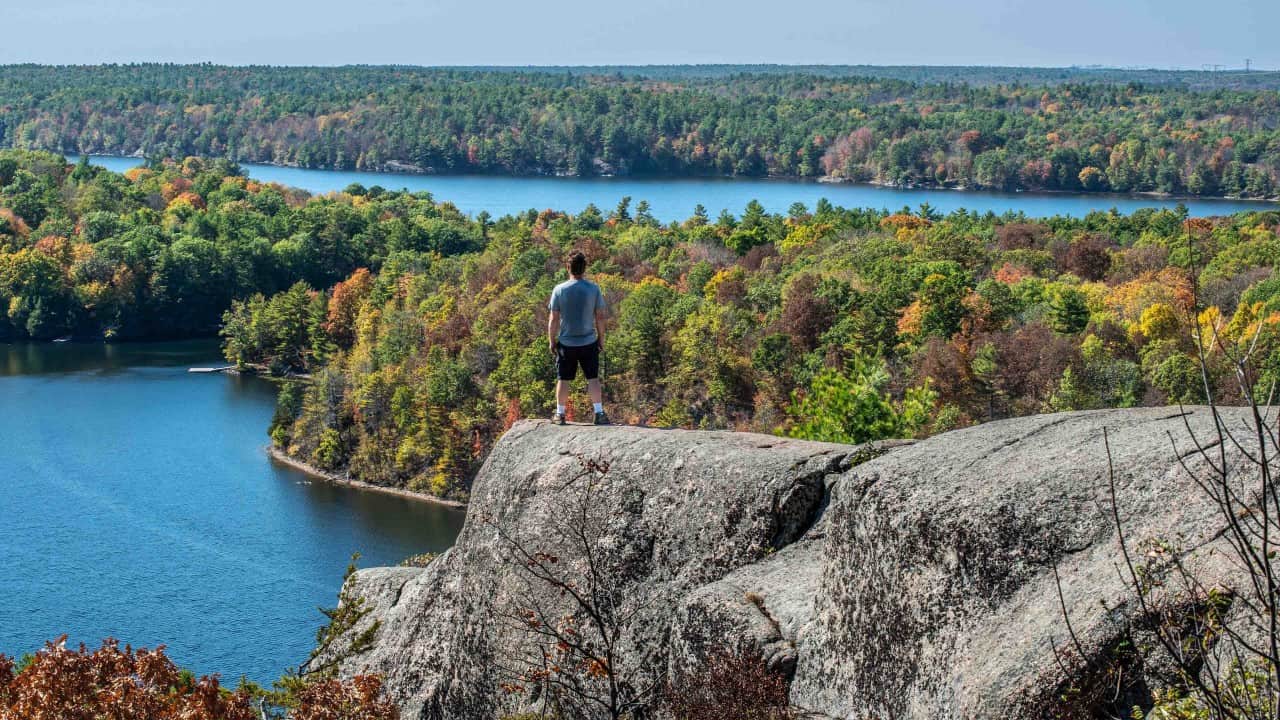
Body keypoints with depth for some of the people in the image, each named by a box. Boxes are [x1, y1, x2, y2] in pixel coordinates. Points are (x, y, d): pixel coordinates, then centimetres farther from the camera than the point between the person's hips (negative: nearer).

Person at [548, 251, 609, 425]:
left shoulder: (559, 290, -8)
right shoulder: (594, 289, -6)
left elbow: (553, 319, -6)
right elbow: (600, 316, -3)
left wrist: (551, 341, 5)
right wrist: (601, 338, 9)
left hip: (566, 343, 0)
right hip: (589, 342, 0)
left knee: (563, 379, 9)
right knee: (593, 378, 7)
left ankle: (560, 414, 15)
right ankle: (599, 413, 5)